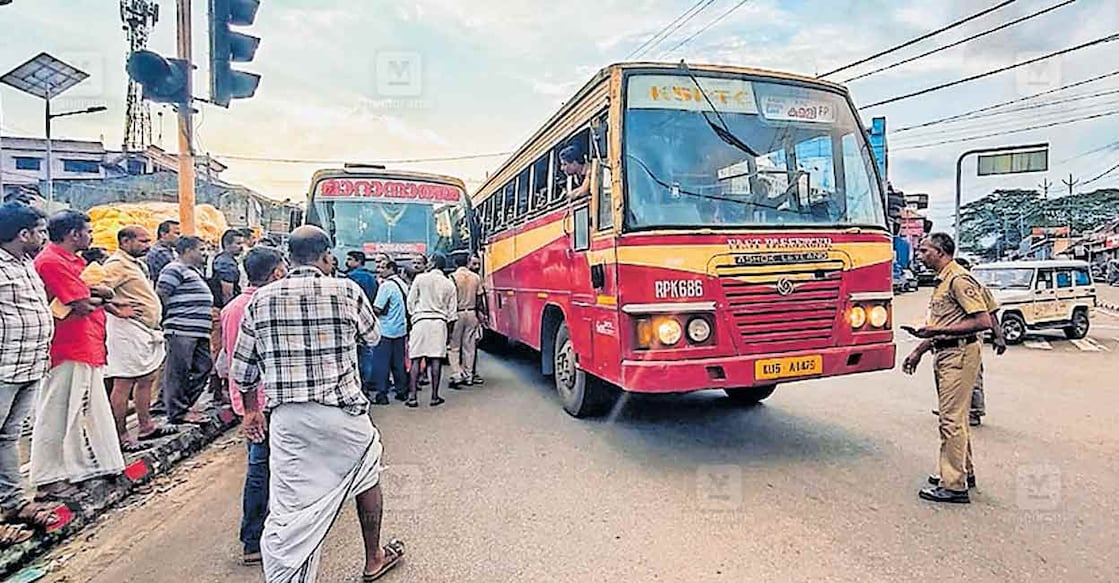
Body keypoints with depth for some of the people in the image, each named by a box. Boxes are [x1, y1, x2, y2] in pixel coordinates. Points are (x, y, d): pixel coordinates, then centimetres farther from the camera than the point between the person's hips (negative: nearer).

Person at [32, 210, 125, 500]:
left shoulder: (71, 260, 15)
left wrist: (89, 295, -7)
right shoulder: (52, 261, -16)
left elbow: (106, 293, 14)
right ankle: (48, 479, 12)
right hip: (67, 352, -10)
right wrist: (97, 298, 0)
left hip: (87, 349, 10)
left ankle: (103, 465, 29)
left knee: (93, 411, 18)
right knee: (57, 414, 1)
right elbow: (82, 307, -20)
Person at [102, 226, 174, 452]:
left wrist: (156, 327, 19)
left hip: (147, 332, 10)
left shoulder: (137, 264, 18)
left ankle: (146, 427, 26)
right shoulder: (117, 264, -13)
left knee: (146, 380, 16)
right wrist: (118, 309, -19)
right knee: (123, 384, -3)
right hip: (129, 332, -10)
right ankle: (120, 436, 4)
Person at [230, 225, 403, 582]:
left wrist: (251, 410, 22)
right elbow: (372, 337, 10)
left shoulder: (260, 300, 2)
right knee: (367, 473, 22)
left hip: (286, 416, 2)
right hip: (342, 412, -1)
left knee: (289, 506, 7)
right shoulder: (346, 291, -7)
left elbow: (242, 368, 9)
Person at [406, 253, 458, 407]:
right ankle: (434, 396, 5)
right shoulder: (449, 284, 8)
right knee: (436, 359, 2)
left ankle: (412, 396, 1)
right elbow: (452, 311, 9)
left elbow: (410, 301, 4)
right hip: (440, 322, 2)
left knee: (416, 359, 2)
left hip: (421, 320, -1)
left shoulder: (420, 278, 0)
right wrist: (448, 325, 19)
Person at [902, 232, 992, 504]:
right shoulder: (942, 281, 17)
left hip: (959, 353, -11)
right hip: (944, 353, 11)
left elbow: (983, 321, -22)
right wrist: (919, 351, 21)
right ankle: (965, 472, 31)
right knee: (954, 416, 18)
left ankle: (954, 485, -1)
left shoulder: (960, 279, -15)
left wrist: (938, 331, -22)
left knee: (951, 419, -8)